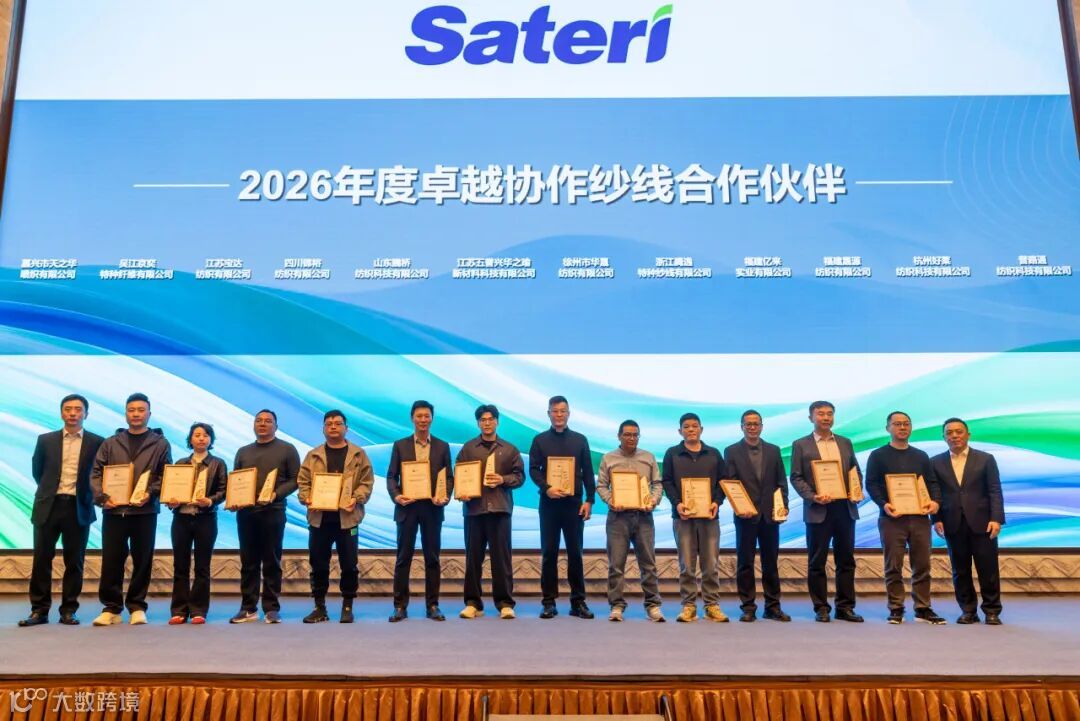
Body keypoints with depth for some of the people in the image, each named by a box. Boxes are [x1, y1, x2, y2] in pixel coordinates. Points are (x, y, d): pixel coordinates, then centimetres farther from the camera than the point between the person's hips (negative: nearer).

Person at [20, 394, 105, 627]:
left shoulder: (96, 442, 2)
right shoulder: (46, 440, 8)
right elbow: (37, 472, 16)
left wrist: (89, 495, 2)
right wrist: (50, 491, 13)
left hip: (79, 508, -1)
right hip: (48, 506, 1)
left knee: (74, 562, 3)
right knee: (42, 559, 3)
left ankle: (68, 610, 12)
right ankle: (39, 610, 13)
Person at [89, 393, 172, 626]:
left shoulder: (160, 444, 6)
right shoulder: (110, 443, 12)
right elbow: (96, 473, 7)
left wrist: (150, 494, -14)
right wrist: (102, 497, -8)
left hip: (145, 511, -1)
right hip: (114, 510, 2)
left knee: (142, 560, 3)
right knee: (111, 560, 3)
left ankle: (137, 607, 14)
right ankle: (111, 608, 13)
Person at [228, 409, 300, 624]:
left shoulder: (287, 450, 5)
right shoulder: (243, 452, 18)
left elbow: (295, 479, -1)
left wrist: (276, 494, -16)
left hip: (273, 512, -4)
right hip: (245, 512, 4)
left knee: (272, 562, 0)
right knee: (248, 562, 6)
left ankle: (272, 608, 6)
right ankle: (248, 608, 12)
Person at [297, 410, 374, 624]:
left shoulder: (358, 455, 5)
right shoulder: (313, 455, 11)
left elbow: (367, 481, 1)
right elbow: (302, 481, 8)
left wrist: (356, 499, -14)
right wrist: (306, 499, -9)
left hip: (347, 517, -2)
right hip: (319, 518, 2)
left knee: (349, 565, 2)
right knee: (318, 565, 6)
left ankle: (347, 607, 13)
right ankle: (319, 607, 17)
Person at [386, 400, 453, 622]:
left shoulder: (442, 446, 8)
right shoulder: (400, 445, 7)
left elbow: (449, 477, 6)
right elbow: (391, 476, 4)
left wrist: (445, 497, -11)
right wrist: (396, 496, -13)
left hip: (432, 508, 1)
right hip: (407, 507, 0)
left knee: (432, 558, 5)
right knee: (403, 558, 3)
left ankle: (432, 605, 12)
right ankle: (400, 606, 9)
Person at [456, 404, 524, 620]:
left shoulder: (509, 449, 11)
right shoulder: (468, 448, 10)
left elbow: (519, 476, 8)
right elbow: (458, 475, 8)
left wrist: (503, 480, -9)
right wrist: (461, 493, -9)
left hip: (500, 508, 0)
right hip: (474, 507, 1)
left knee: (502, 556, -1)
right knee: (473, 556, 4)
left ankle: (505, 603, 5)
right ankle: (472, 603, 11)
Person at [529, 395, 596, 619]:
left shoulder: (580, 440, 9)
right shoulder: (540, 440, 7)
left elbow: (588, 473, 7)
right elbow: (533, 470, 1)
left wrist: (589, 500, -2)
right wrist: (546, 488, -16)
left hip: (574, 503, 0)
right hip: (549, 503, 0)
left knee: (575, 552, 3)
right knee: (549, 553, 2)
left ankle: (578, 601, 10)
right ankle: (549, 602, 9)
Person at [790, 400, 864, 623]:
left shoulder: (845, 443, 14)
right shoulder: (801, 445, 3)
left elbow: (856, 471, 17)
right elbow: (796, 477, -2)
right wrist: (812, 496, -16)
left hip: (845, 508, 4)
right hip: (818, 510, -3)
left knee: (846, 560, 7)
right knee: (817, 562, 2)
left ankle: (845, 607, 16)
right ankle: (821, 608, 10)